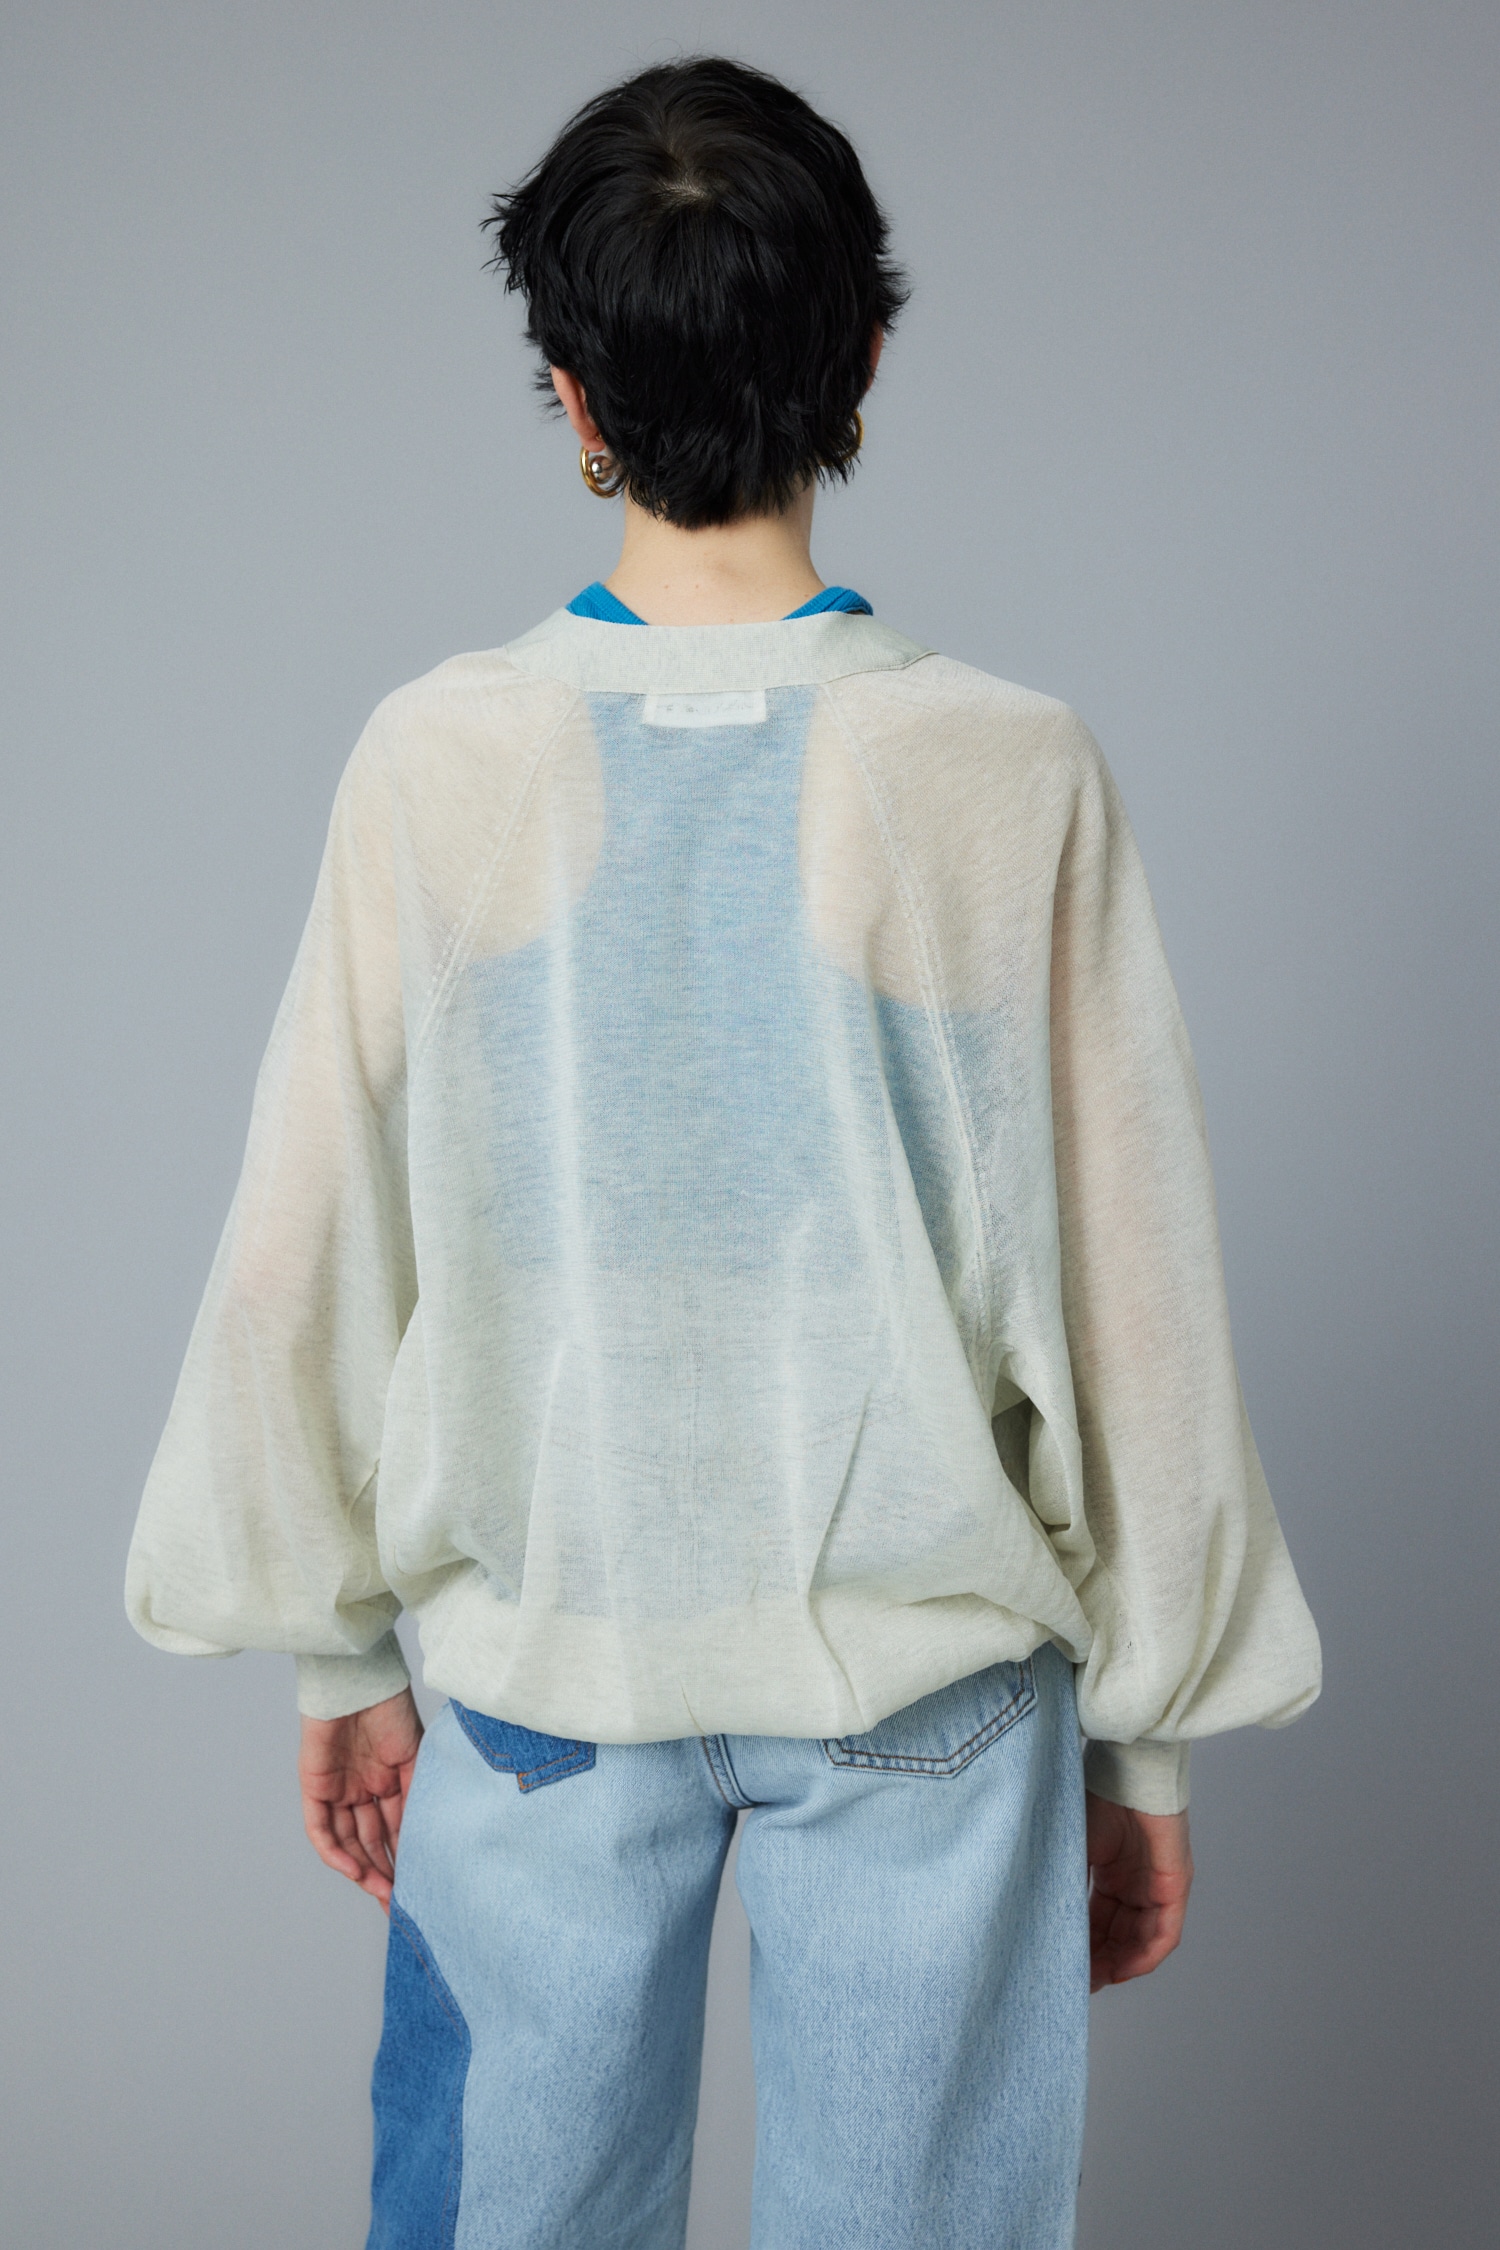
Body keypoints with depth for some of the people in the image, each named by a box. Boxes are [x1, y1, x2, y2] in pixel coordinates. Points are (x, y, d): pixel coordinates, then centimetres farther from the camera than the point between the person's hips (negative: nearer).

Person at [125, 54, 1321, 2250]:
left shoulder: (440, 763, -10)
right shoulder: (1011, 774, -12)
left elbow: (305, 1262, -4)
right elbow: (1133, 1306, -7)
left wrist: (337, 1654, 10)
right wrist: (1147, 1736, 5)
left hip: (539, 1671, 1)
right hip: (929, 1670, -1)